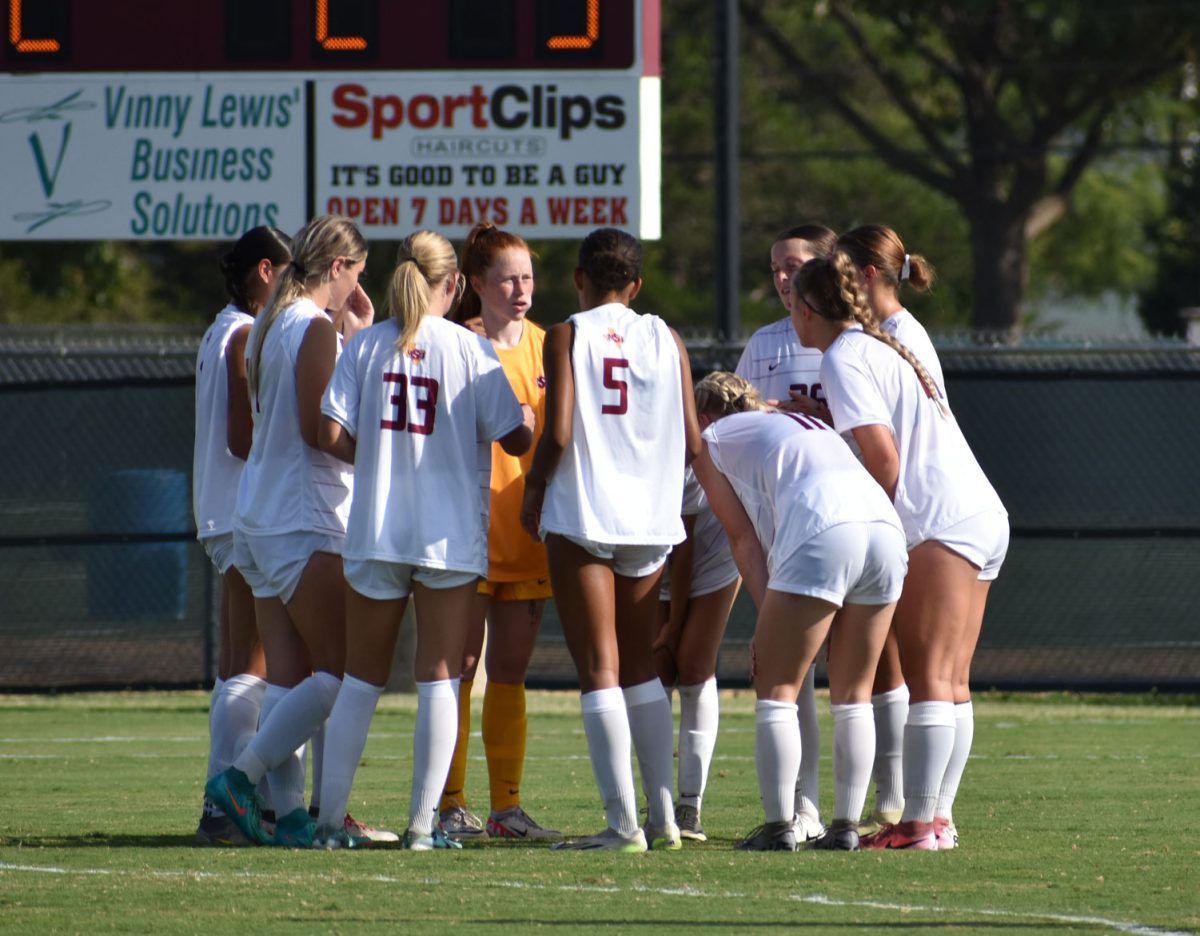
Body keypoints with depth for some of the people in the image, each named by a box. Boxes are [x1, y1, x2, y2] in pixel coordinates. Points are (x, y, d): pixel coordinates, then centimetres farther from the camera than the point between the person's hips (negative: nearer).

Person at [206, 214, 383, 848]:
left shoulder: (267, 327, 15)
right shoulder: (317, 330, -12)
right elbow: (318, 428, -18)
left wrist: (356, 336, 20)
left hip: (257, 519, 9)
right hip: (305, 521, -9)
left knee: (288, 676, 4)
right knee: (340, 670, -5)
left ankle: (289, 812, -1)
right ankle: (243, 777, -10)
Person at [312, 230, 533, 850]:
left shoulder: (366, 345, 1)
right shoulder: (471, 350, -5)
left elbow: (332, 435, -4)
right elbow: (514, 439, -6)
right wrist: (534, 405, 15)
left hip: (374, 533, 2)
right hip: (452, 535, -2)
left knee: (361, 680, 11)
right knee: (438, 680, 2)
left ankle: (331, 819, 10)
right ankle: (423, 825, -1)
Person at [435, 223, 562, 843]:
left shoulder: (546, 347, 11)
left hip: (527, 531, 4)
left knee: (510, 671, 6)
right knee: (459, 668, -4)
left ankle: (506, 806, 9)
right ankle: (450, 805, -1)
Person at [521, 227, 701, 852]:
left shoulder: (567, 337, -5)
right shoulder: (666, 340, 5)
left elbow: (557, 433, -14)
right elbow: (692, 443, 2)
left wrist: (533, 490, 3)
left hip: (582, 515, -4)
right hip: (652, 519, 4)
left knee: (599, 670, -2)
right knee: (639, 666, 16)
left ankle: (623, 823, -9)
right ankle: (663, 816, 13)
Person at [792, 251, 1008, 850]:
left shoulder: (843, 359, -6)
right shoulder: (881, 348, 23)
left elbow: (882, 454, -14)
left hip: (941, 523, -10)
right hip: (982, 516, 10)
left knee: (927, 680, -11)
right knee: (943, 681, 9)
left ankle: (918, 822, -14)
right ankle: (935, 816, 8)